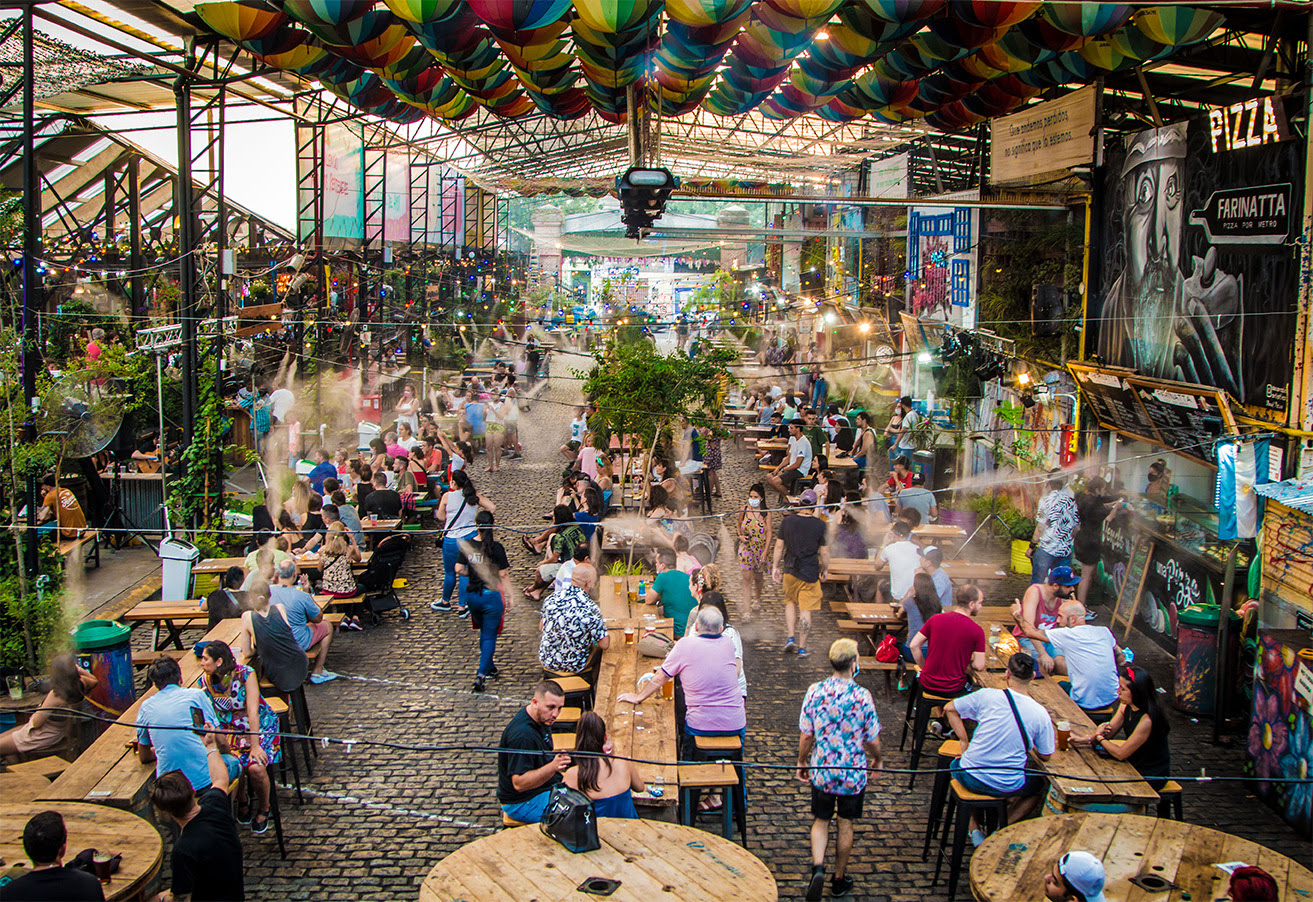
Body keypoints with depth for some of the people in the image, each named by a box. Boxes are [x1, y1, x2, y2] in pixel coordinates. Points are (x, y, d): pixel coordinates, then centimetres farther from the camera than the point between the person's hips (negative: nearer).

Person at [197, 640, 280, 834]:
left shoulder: (245, 674, -20)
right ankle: (241, 802, 9)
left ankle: (263, 808, 4)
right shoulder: (205, 681, -6)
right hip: (229, 729, 3)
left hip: (260, 725, -3)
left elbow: (252, 711, -22)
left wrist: (255, 746, -26)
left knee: (256, 767, -27)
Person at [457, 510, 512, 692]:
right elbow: (503, 575, -11)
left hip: (472, 594, 4)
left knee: (484, 633, 23)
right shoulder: (496, 547, -14)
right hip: (491, 595, -4)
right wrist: (510, 596, -2)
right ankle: (481, 674, -8)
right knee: (489, 636, 4)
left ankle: (489, 667, 36)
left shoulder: (467, 544, -3)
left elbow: (459, 569, -5)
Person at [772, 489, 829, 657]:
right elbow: (824, 551, -4)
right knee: (806, 609, 5)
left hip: (790, 570, 2)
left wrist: (775, 567, 11)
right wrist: (825, 569, 11)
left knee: (790, 602, 23)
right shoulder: (820, 525, -10)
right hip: (810, 573, -2)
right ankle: (802, 647, 9)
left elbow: (779, 546, 1)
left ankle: (790, 638, 12)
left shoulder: (787, 521, -4)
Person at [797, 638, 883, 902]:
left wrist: (802, 763, 11)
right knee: (846, 824, 16)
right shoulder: (863, 696, -17)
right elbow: (873, 740, -8)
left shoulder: (814, 692, -12)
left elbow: (806, 735, -5)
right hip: (854, 772, -1)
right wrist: (877, 760, 13)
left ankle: (818, 866, -7)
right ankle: (839, 879, 27)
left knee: (821, 821, 16)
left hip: (821, 770, 1)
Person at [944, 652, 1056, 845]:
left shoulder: (987, 696, -11)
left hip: (971, 778, 0)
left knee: (956, 763, 36)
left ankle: (973, 829, 22)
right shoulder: (1040, 714, -10)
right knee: (1038, 785, 33)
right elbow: (1045, 756, 3)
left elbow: (949, 708, 1)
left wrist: (964, 741, 9)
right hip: (1007, 786, 0)